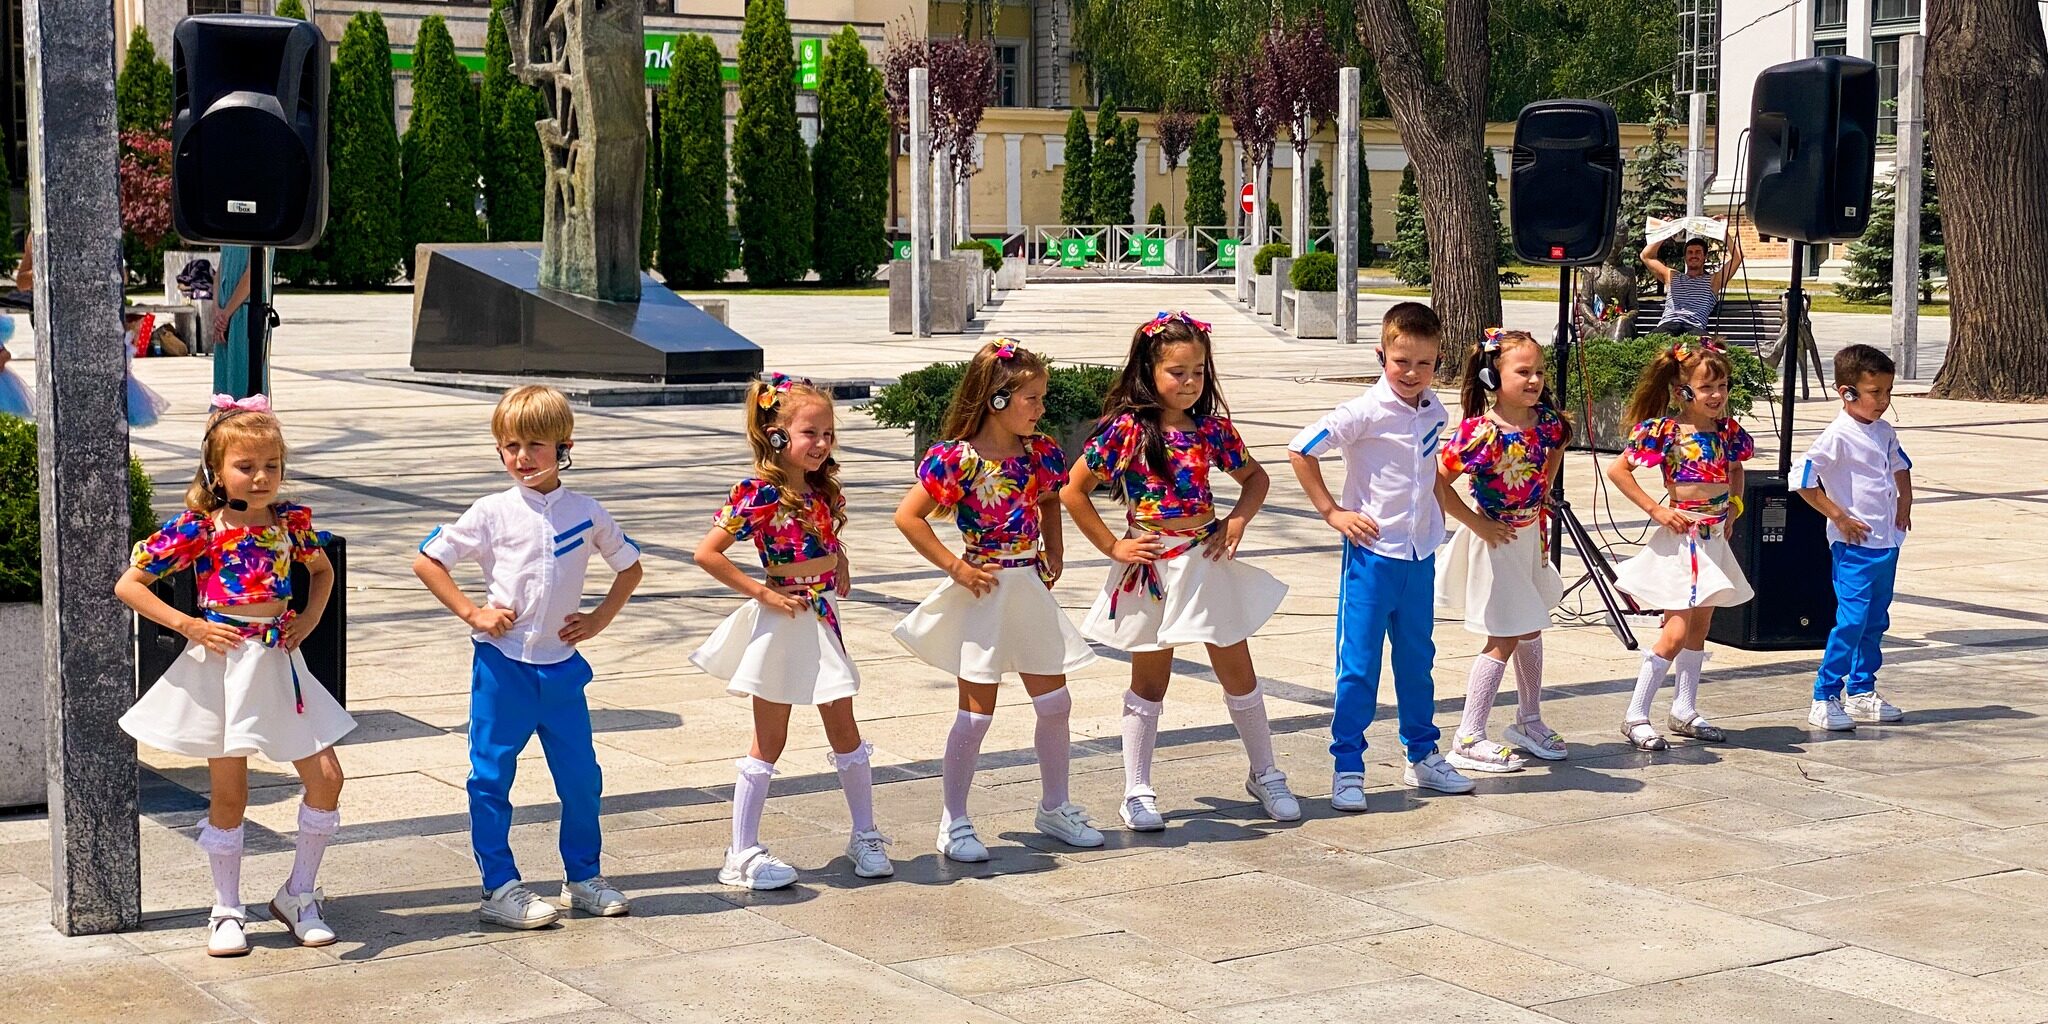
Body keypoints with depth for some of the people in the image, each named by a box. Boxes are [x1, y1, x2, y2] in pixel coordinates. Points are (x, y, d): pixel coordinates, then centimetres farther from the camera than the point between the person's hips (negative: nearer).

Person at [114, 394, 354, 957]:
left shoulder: (291, 520, 1)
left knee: (326, 777, 0)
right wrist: (189, 626, -13)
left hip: (279, 662, 4)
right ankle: (226, 913, 20)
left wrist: (310, 617, 6)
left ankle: (298, 895, 17)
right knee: (228, 795, 5)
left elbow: (322, 570, 22)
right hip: (223, 665, -4)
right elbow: (128, 585, -8)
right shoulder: (197, 529, -11)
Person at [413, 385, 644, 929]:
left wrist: (599, 618, 5)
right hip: (502, 665, -2)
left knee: (582, 777, 8)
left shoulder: (586, 513, 2)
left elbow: (629, 566, 17)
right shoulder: (492, 513, -5)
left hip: (561, 666, 3)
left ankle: (583, 878, 24)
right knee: (491, 777, 2)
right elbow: (425, 562, -2)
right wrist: (471, 612, -9)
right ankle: (500, 889, 12)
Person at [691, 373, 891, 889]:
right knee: (769, 743, 0)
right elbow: (707, 554, -20)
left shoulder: (823, 491, 6)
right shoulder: (758, 495, -16)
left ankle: (865, 837, 25)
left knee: (845, 731, 12)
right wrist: (763, 594, -16)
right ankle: (743, 853, 9)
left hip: (824, 619, 6)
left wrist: (840, 568, 7)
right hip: (783, 623, -6)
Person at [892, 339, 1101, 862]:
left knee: (1055, 704, 11)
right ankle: (954, 823, 13)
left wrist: (1053, 551, 7)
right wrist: (956, 568, -15)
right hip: (984, 594, -6)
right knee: (976, 713, 0)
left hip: (1031, 589, 6)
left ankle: (1055, 807, 29)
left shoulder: (1040, 452, 1)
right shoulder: (957, 459, -17)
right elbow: (908, 516, -15)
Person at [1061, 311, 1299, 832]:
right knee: (1149, 681, 8)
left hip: (1207, 560, 3)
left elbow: (1255, 477, 16)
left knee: (1238, 673, 10)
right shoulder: (1126, 428, -11)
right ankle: (1137, 792, 16)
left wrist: (1238, 519, -1)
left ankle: (1265, 775, 26)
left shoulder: (1212, 427, 1)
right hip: (1152, 565, -3)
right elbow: (1074, 491, -9)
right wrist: (1112, 547, -8)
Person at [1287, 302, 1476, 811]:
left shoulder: (1435, 414, 5)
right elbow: (1300, 450, -15)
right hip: (1372, 553, -6)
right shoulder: (1366, 412, -14)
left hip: (1420, 556, 6)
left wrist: (1436, 517, 15)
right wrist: (1332, 512, -13)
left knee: (1417, 659, 16)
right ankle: (1347, 767, 6)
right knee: (1359, 665, -1)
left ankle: (1422, 755, 28)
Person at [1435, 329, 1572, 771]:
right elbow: (1437, 482, -25)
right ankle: (1469, 739, 4)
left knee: (1530, 629, 19)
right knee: (1504, 639, -4)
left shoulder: (1546, 420, -6)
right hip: (1496, 541, -7)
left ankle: (1529, 721, 37)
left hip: (1531, 533, 7)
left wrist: (1540, 499, 8)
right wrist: (1476, 523, -18)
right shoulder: (1482, 433, -27)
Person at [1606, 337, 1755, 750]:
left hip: (1715, 538, 7)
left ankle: (1684, 710, 25)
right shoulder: (1664, 431, -15)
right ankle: (1636, 716, -1)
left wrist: (1735, 505, 9)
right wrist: (1656, 510, -16)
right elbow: (1617, 470, -15)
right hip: (1682, 537, -7)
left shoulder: (1727, 429, 3)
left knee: (1699, 629, 14)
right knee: (1675, 634, -8)